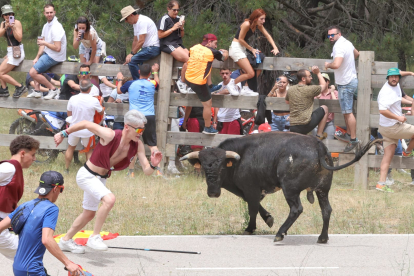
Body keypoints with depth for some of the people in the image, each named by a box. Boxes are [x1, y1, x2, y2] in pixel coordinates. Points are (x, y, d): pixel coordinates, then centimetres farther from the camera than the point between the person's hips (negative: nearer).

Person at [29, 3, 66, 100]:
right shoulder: (46, 26, 8)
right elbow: (43, 43, 14)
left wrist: (44, 43, -17)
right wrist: (37, 57, 6)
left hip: (55, 57, -10)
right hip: (48, 54, 10)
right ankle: (37, 90, 22)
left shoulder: (56, 28, -24)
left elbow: (57, 48, -28)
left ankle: (53, 89, -7)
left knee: (33, 72, -13)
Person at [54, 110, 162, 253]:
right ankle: (94, 237, -18)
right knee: (109, 199, -30)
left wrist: (153, 165, -34)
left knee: (89, 214, 21)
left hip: (101, 179, 8)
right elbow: (85, 124, -18)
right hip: (87, 175, -8)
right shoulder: (110, 136, -30)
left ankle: (66, 241, 42)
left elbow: (146, 171, -11)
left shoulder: (137, 145, -13)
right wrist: (64, 134, -8)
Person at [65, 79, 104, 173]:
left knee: (70, 148, 22)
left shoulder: (73, 99, -14)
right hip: (88, 130, -1)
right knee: (89, 151, 17)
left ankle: (67, 169, 29)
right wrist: (100, 103, 19)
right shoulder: (94, 101, -19)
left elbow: (69, 114, 1)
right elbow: (101, 112, 0)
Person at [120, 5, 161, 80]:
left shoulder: (142, 21, -16)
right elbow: (135, 41, 17)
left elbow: (141, 41, -20)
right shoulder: (135, 23, 17)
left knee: (132, 61, -20)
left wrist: (132, 53, -15)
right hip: (147, 48, 11)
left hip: (153, 48, -11)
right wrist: (132, 54, 8)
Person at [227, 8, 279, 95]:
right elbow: (241, 39, -17)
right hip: (236, 48, -9)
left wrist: (275, 48, -2)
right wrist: (251, 49, -9)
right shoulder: (247, 24, -22)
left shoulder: (258, 25, 5)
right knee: (250, 74, -14)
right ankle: (233, 84, 2)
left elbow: (267, 36, 9)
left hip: (243, 49, 9)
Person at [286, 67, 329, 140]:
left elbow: (287, 101, 31)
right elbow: (323, 85, 11)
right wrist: (318, 73, 20)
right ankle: (319, 135, 16)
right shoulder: (309, 90, -7)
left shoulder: (290, 90, 9)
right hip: (305, 125, -5)